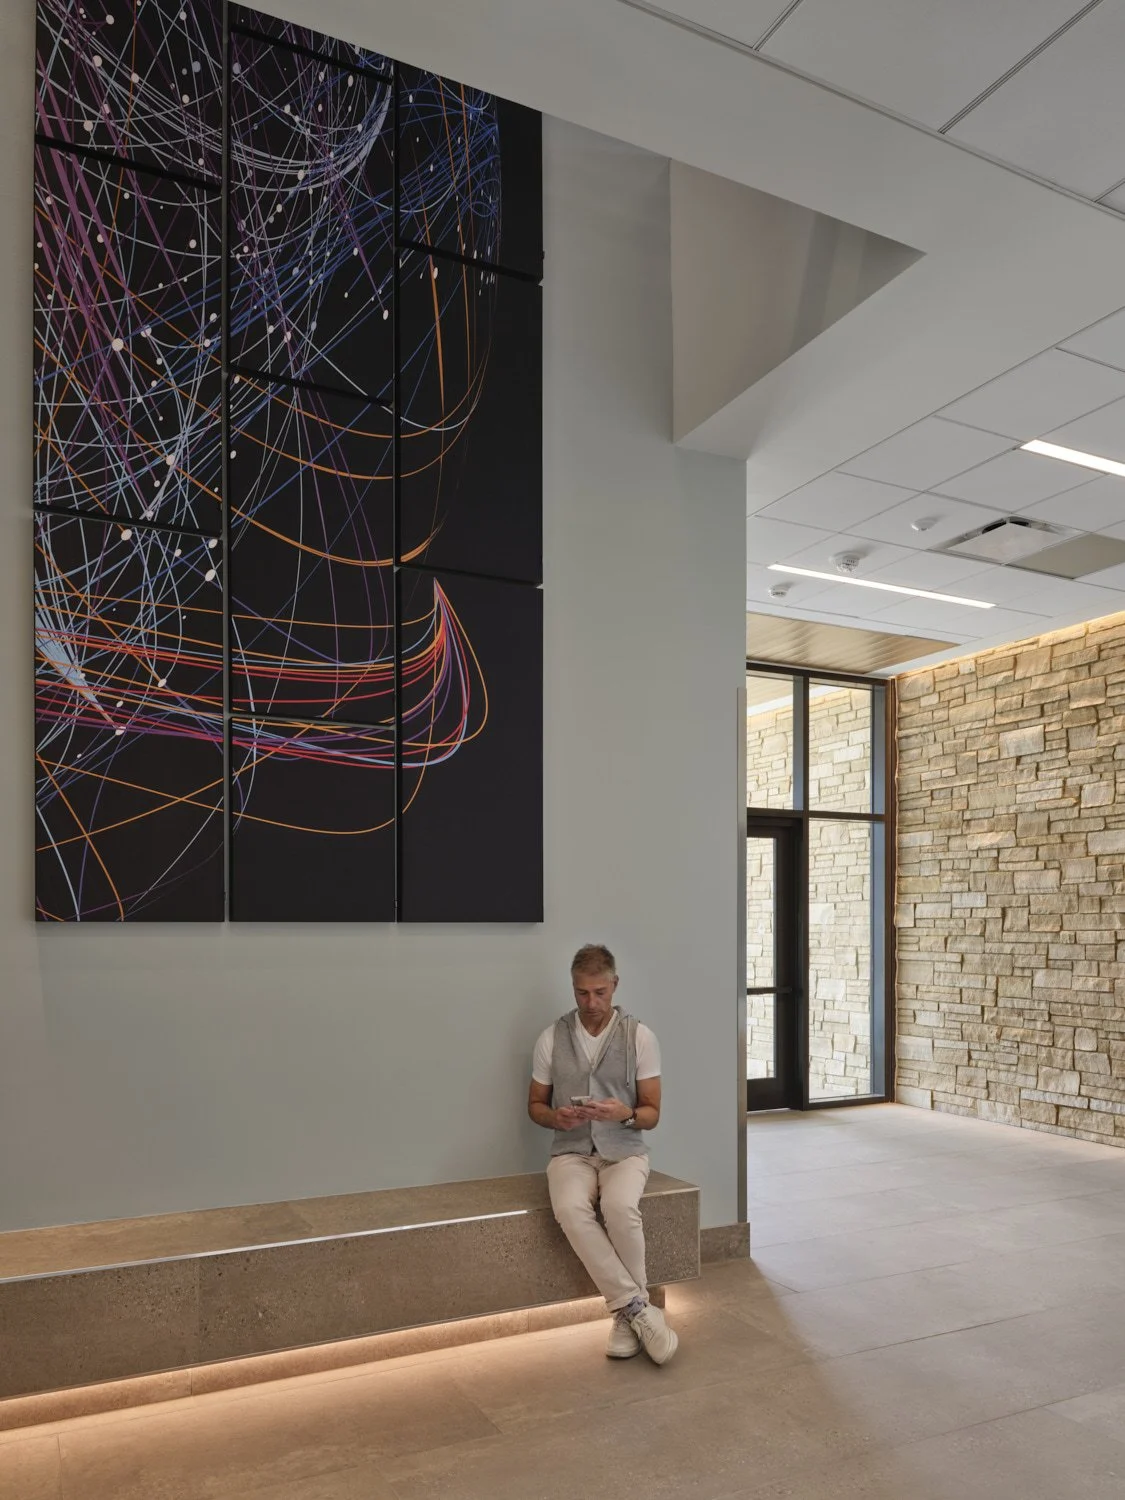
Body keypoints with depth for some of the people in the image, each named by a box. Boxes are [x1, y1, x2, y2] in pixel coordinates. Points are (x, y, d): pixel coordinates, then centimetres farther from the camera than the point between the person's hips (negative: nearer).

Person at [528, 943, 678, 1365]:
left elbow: (652, 1114, 2)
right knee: (570, 1210, -32)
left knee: (620, 1208, -33)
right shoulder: (551, 1038, 1)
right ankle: (638, 1307, -22)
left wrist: (625, 1114, -21)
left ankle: (626, 1313, -14)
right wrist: (556, 1117, -13)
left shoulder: (640, 1037, -2)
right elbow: (535, 1106, 11)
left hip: (625, 1150, -1)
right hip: (572, 1152, 1)